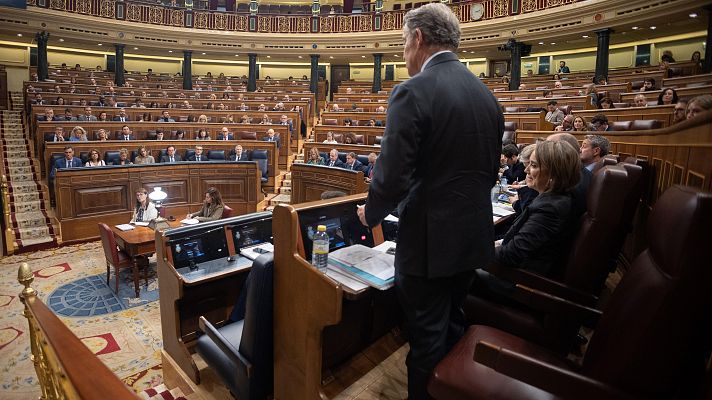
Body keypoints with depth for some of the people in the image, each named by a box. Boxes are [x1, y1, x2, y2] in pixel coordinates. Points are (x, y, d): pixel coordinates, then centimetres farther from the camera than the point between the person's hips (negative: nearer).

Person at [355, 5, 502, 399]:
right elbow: (489, 171, 12)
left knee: (427, 338, 11)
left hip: (429, 239, -7)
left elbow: (393, 176, -20)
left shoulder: (413, 91, -16)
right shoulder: (487, 94, 6)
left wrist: (370, 214, -2)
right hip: (473, 234, 8)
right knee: (453, 327, 25)